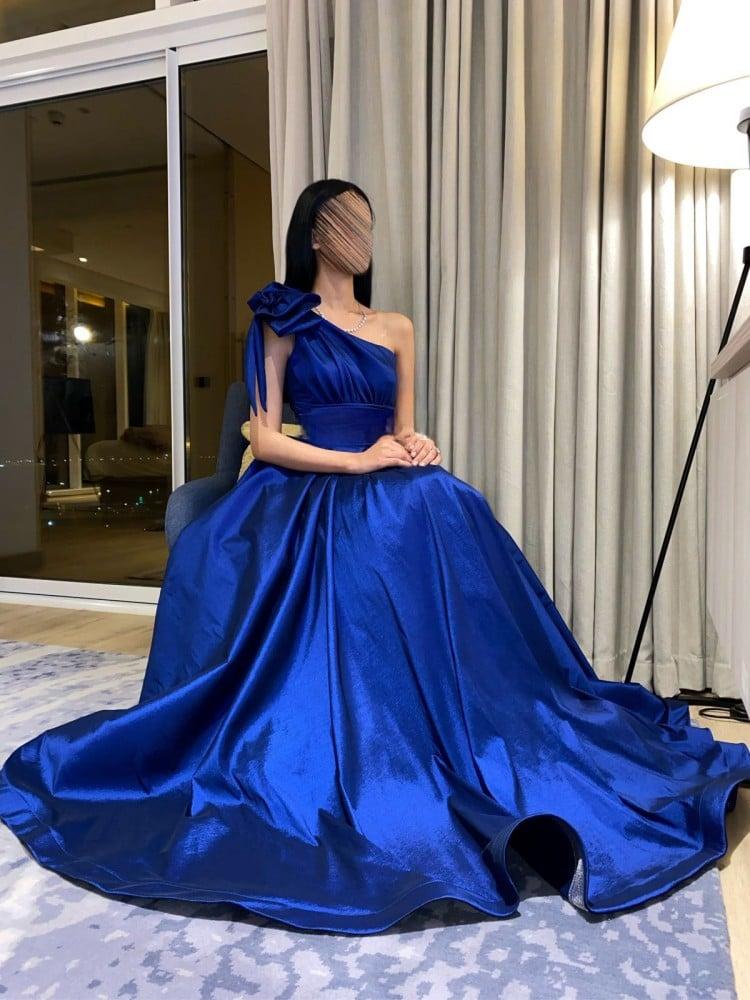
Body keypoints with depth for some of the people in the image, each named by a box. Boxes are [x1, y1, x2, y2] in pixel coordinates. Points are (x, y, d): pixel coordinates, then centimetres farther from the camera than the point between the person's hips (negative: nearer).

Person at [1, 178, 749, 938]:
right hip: (312, 503, -4)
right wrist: (358, 461, -11)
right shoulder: (283, 325, 8)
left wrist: (413, 448, -5)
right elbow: (265, 439, -2)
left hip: (394, 503, 4)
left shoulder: (396, 329, 21)